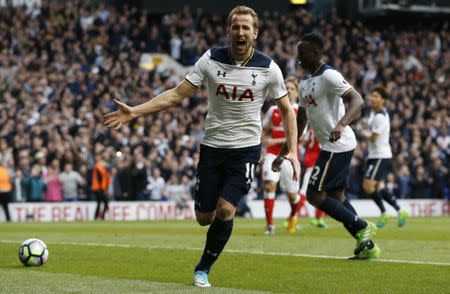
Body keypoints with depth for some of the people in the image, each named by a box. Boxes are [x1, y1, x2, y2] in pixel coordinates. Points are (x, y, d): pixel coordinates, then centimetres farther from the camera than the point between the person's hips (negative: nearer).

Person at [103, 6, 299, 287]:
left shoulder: (268, 68, -6)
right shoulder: (211, 60, -4)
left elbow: (287, 110, 5)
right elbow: (176, 95, -3)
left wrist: (293, 152, -6)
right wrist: (134, 111, -13)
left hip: (246, 148, -2)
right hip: (212, 145, 2)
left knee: (225, 211, -16)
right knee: (204, 217, 2)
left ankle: (203, 269, 5)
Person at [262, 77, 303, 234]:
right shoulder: (273, 110, 9)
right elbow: (264, 131, 22)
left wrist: (275, 141, -17)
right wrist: (263, 147, 8)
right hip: (272, 153, 2)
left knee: (292, 194, 6)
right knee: (270, 184, -21)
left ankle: (293, 215, 41)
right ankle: (269, 224, -18)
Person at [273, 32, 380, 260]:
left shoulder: (329, 76, -14)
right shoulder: (305, 82, 15)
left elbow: (356, 99, -25)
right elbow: (300, 121, 21)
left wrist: (341, 124, -42)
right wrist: (283, 153, 20)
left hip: (338, 145, -10)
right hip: (331, 146, 10)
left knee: (314, 194, -9)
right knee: (336, 197, 11)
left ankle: (362, 228, -3)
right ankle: (367, 245, 14)